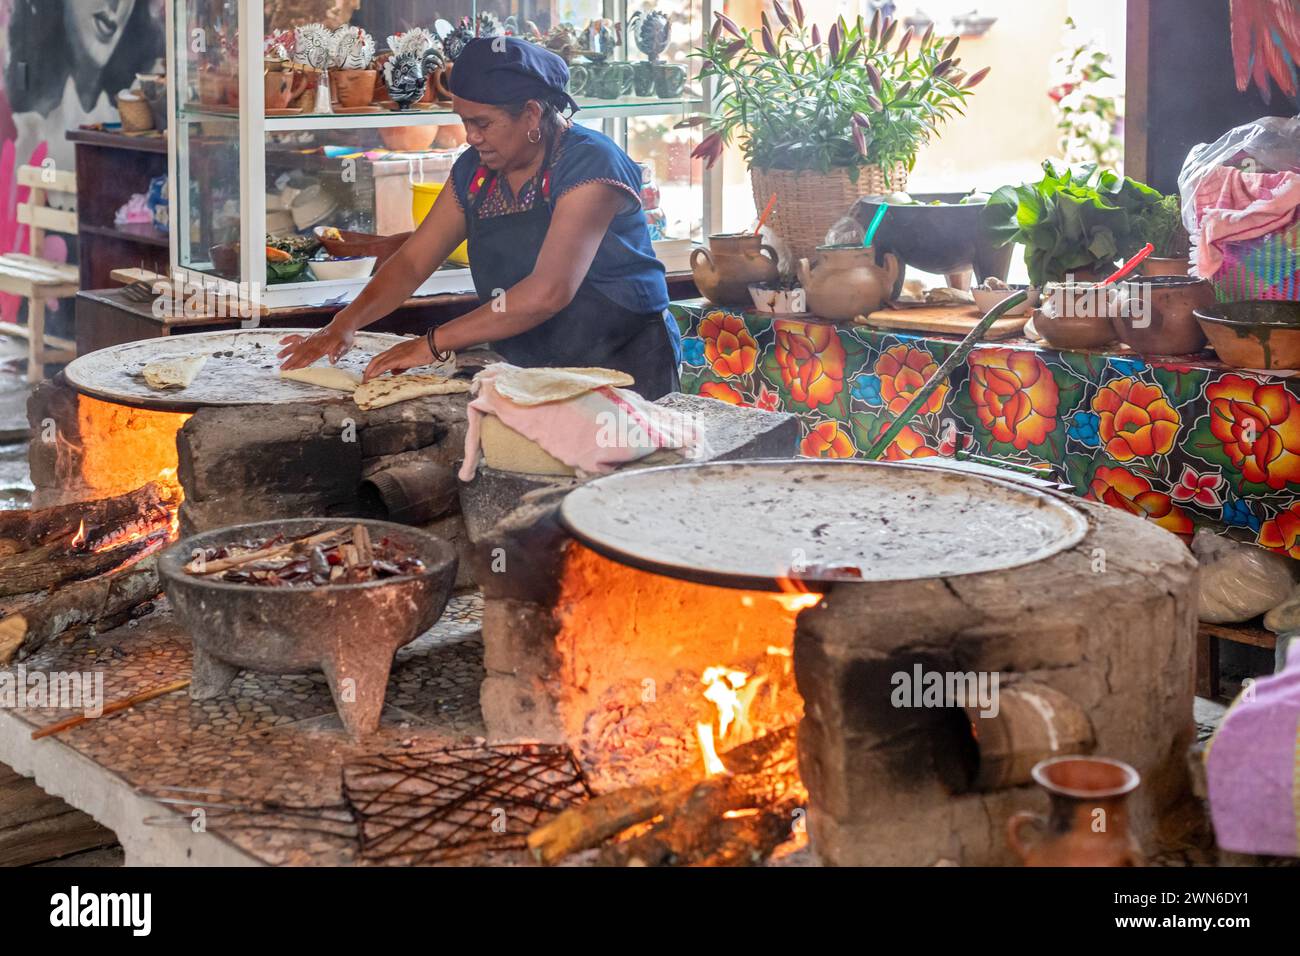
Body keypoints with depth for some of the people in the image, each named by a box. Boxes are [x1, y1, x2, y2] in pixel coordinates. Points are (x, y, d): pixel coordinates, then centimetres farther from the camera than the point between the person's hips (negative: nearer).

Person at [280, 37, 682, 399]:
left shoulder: (589, 164, -16)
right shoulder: (474, 171, 8)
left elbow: (548, 292, -26)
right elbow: (412, 262, 10)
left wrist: (434, 344, -25)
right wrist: (345, 323, -8)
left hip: (626, 367, -6)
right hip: (531, 370, 6)